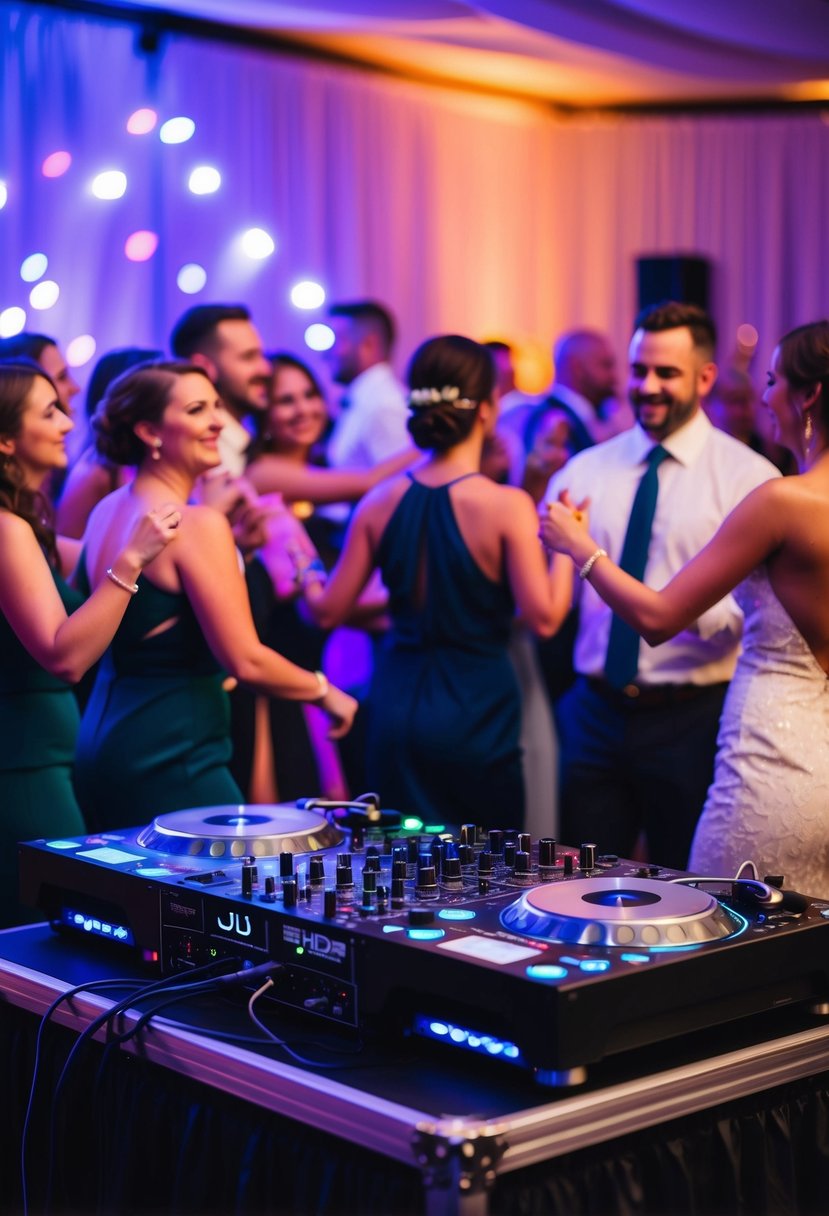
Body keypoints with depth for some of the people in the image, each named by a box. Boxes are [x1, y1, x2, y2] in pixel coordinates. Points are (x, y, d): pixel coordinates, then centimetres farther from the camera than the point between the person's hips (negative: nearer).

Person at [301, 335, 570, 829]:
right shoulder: (507, 505, -13)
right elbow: (544, 617, -16)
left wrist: (308, 579, 26)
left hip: (396, 708, 4)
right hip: (475, 710, -4)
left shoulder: (382, 501, -1)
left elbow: (329, 609, 4)